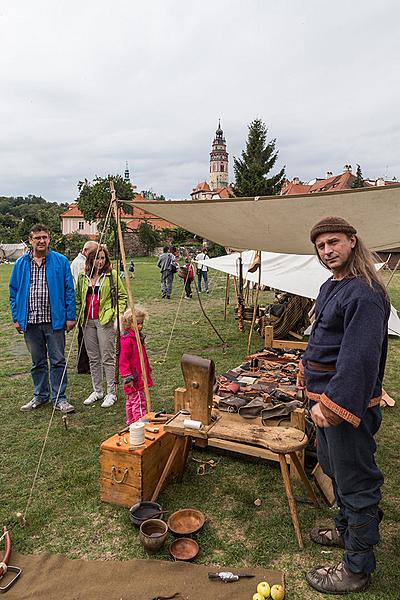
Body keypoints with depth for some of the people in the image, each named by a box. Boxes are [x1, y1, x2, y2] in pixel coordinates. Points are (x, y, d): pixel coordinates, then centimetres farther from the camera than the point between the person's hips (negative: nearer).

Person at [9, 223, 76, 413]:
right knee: (37, 362, 14)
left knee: (58, 361, 2)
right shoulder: (21, 264, 7)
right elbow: (13, 292, 11)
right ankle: (40, 396, 28)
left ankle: (59, 398, 13)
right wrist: (16, 318, 4)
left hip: (54, 320, -2)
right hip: (30, 321, 3)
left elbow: (69, 290, 0)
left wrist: (70, 316, -4)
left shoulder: (61, 262, 0)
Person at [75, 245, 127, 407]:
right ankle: (97, 391, 24)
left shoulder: (112, 275, -1)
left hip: (105, 320, -4)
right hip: (87, 321, 5)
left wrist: (118, 314, -9)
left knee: (108, 358, -1)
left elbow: (122, 295, 1)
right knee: (93, 359, 12)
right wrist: (77, 317, 8)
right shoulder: (82, 277, 10)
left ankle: (111, 393, 9)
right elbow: (78, 298, 17)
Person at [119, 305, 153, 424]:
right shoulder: (127, 340, -19)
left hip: (141, 377, 9)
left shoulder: (139, 336, 11)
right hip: (134, 379, -9)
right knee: (138, 402, -6)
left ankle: (131, 422, 30)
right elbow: (123, 361, -20)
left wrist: (148, 369, 29)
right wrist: (127, 377, -22)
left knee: (131, 401, 19)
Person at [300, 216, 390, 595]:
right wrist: (311, 380, 20)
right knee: (335, 469, 26)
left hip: (348, 402, -10)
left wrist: (333, 404, -26)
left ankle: (357, 568, 22)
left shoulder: (364, 294, -22)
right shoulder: (330, 287, 10)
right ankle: (347, 529, 48)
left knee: (355, 482, 5)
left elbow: (359, 358, -27)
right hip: (326, 397, 10)